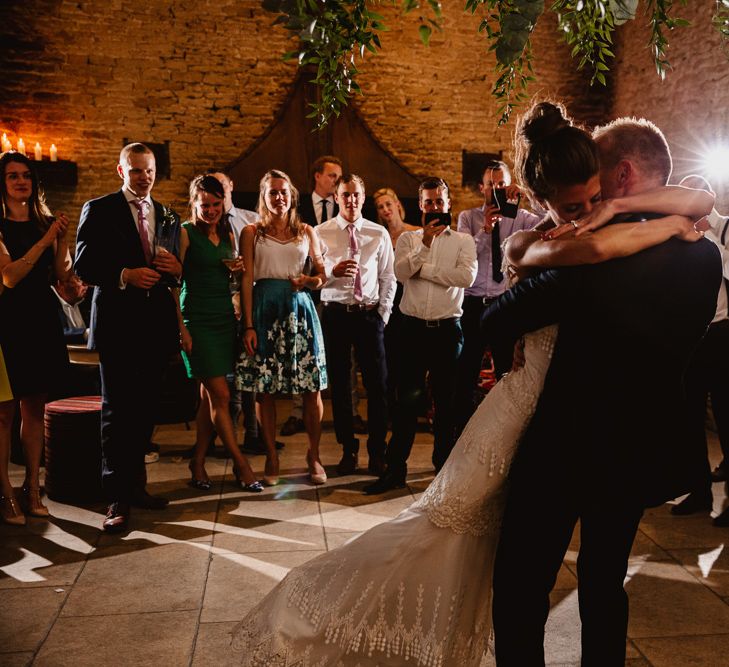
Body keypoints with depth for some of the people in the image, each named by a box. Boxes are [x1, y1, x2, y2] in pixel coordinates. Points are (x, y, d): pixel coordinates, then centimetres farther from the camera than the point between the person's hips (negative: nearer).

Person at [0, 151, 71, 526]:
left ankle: (32, 489, 16)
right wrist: (44, 240, -16)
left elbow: (62, 274, 4)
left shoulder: (45, 223, 10)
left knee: (35, 409, 8)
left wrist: (61, 239, -10)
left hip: (42, 322, 5)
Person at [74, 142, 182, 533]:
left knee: (145, 410, 13)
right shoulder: (99, 210, 0)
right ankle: (117, 498, 7)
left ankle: (135, 485, 26)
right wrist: (124, 275, -21)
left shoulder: (168, 217, 15)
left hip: (157, 323, 5)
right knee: (116, 411, 0)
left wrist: (175, 268, -5)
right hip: (118, 323, -5)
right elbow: (83, 266, -6)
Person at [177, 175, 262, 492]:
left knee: (209, 396, 8)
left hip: (224, 318, 6)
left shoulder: (227, 233, 14)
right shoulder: (185, 233, -5)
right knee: (220, 395, -7)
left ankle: (198, 464, 18)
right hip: (198, 320, -6)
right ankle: (240, 465, 1)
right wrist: (181, 329, -14)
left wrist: (235, 270, 1)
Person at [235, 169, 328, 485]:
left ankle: (314, 456, 14)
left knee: (312, 388, -1)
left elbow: (322, 274, 17)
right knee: (266, 389, 2)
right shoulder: (252, 232, 8)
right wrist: (248, 325, -6)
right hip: (265, 310, -1)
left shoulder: (307, 232, 14)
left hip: (299, 308, 1)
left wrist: (308, 280, -7)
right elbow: (247, 279, 1)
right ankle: (272, 458, 15)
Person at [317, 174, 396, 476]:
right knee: (340, 384, 7)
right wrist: (332, 271, -18)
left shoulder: (379, 234, 7)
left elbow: (388, 278, 10)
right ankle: (348, 450, 21)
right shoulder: (320, 233, 3)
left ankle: (377, 452, 15)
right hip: (335, 314, 0)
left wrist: (383, 313, 2)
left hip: (370, 314, 1)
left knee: (378, 383, 1)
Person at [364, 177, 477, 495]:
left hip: (447, 328, 0)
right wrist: (425, 244, -19)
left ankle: (444, 466, 20)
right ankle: (395, 468, 10)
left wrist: (424, 269, -8)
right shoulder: (408, 239, 9)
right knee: (406, 400, 2)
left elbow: (467, 276, -11)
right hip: (414, 326, 0)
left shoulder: (463, 241, 7)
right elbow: (401, 272, -9)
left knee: (446, 401, 8)